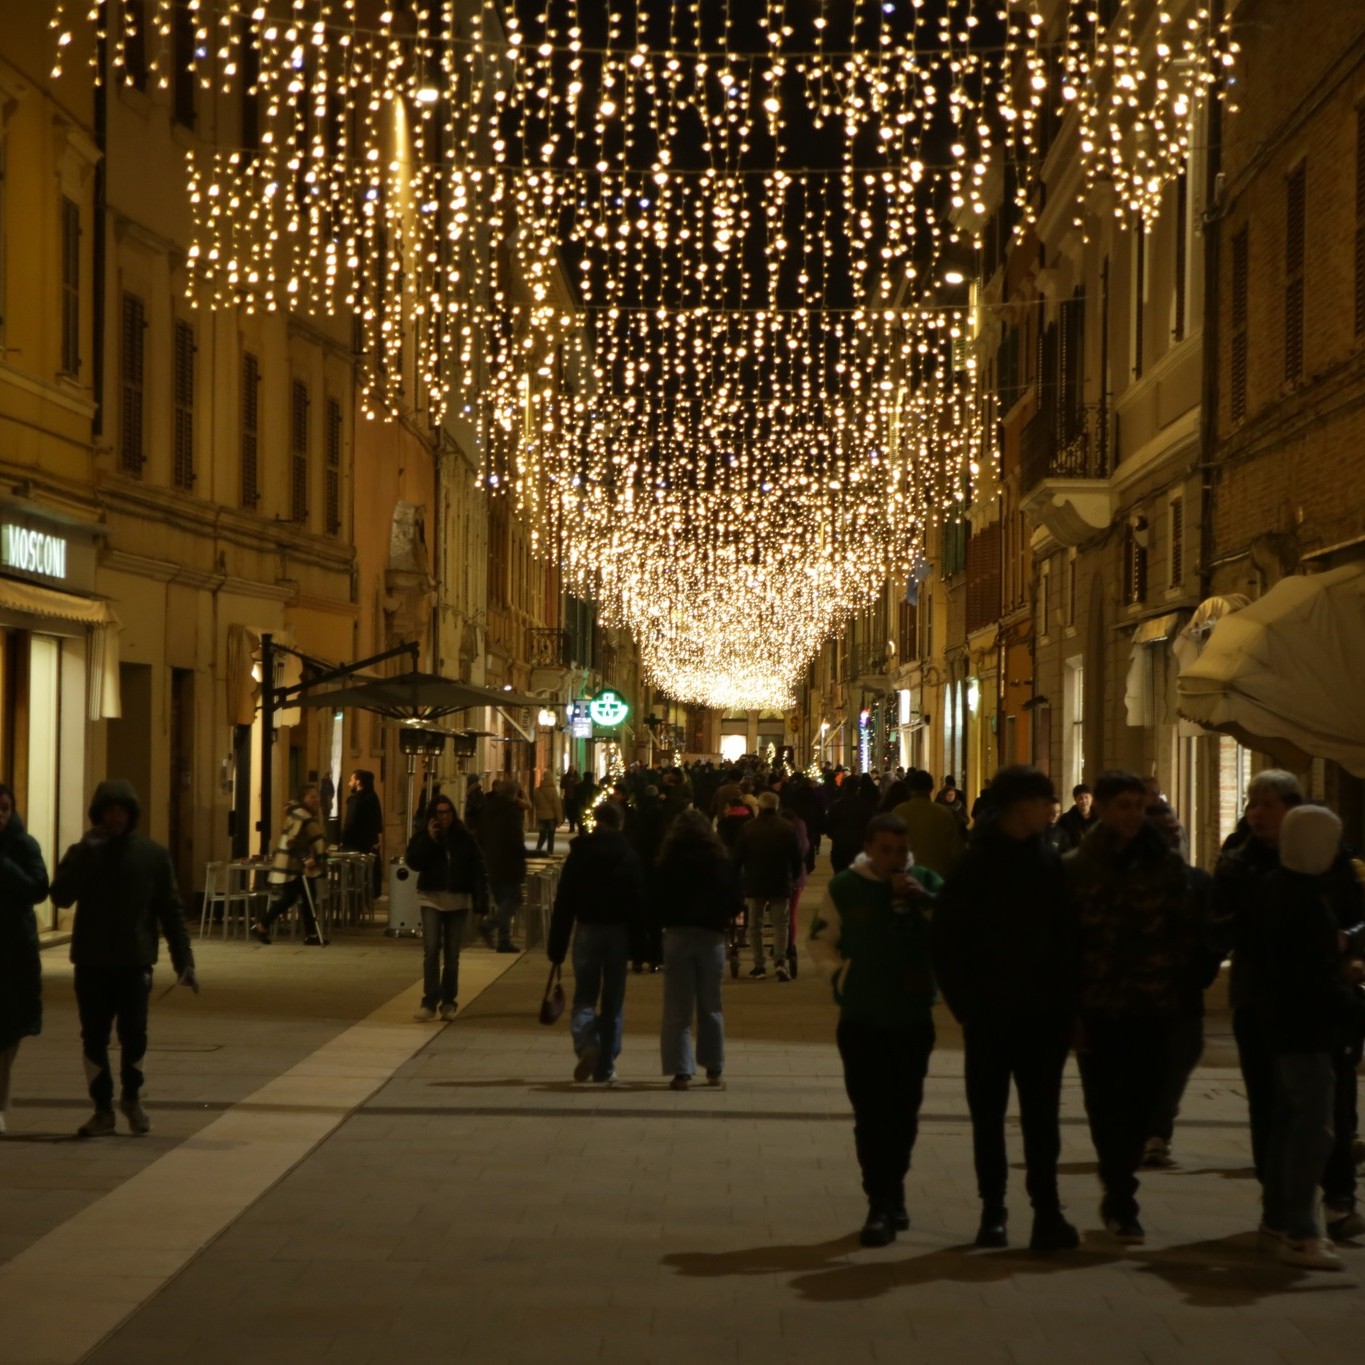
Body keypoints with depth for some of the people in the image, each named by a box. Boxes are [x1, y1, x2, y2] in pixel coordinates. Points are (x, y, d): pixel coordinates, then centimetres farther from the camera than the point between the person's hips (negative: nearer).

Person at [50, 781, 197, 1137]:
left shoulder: (152, 854, 0)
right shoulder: (82, 852, 2)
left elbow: (170, 910, 0)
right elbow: (61, 896, -12)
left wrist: (183, 960, -6)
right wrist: (87, 853, -19)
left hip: (135, 961, -1)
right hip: (91, 962, 1)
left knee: (134, 1034, -3)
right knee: (94, 1037, 3)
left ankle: (131, 1097, 23)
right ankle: (103, 1109, 15)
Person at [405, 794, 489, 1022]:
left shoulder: (465, 839, -1)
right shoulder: (423, 837, 2)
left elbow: (478, 872, -2)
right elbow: (413, 862, -11)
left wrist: (481, 904, -8)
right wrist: (429, 840, -17)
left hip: (458, 901, 0)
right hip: (431, 899, 0)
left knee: (452, 955, 7)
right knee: (431, 950, -12)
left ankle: (449, 1002, 16)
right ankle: (429, 1002, -13)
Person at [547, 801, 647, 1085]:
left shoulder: (578, 854, 0)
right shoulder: (629, 856, -2)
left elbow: (563, 902, -1)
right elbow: (639, 902, -4)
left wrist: (557, 946, 2)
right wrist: (637, 942, 1)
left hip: (587, 931, 0)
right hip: (619, 932, 0)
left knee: (584, 997, 7)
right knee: (613, 1002, 7)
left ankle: (586, 1044, -21)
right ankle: (605, 1068, 8)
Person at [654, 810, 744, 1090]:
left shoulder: (666, 865, -3)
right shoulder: (721, 863, -1)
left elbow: (653, 902, -2)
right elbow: (736, 902, 0)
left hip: (677, 937, -1)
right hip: (712, 937, 1)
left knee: (677, 1007, 2)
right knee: (710, 1006, 13)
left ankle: (682, 1071, -5)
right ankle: (714, 1069, 17)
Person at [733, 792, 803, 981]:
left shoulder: (748, 829, -5)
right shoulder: (788, 828, -3)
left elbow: (737, 857, -1)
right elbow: (797, 857, 3)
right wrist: (795, 877, 18)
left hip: (755, 884, -1)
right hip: (781, 884, 1)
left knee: (755, 925, 10)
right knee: (781, 924, 7)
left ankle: (759, 965, 8)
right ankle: (780, 960, -12)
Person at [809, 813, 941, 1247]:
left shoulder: (925, 883, 0)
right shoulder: (844, 888, 0)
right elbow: (821, 942, 8)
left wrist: (923, 900, -23)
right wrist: (839, 976, -7)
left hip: (914, 1018, 1)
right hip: (861, 1019, -1)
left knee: (904, 1113, 12)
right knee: (871, 1114, -6)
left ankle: (893, 1193, 28)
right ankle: (881, 1206, -5)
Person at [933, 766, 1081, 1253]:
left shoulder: (1050, 863, 3)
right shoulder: (975, 865, -5)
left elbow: (1068, 938, 5)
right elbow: (946, 940, -4)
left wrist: (1066, 1003, -2)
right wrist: (966, 1004, -8)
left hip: (1043, 1015, 2)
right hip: (989, 1016, -2)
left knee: (1041, 1117, 1)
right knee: (988, 1116, 8)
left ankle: (1046, 1208, 3)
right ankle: (992, 1209, 17)